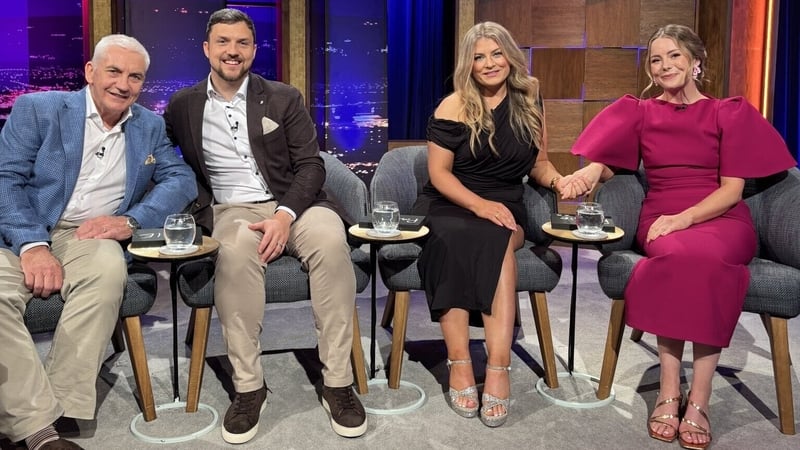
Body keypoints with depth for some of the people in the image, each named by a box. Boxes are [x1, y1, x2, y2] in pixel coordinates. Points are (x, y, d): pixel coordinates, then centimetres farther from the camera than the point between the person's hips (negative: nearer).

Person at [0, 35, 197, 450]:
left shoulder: (149, 127, 13)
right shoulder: (36, 108, 4)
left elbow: (182, 179, 5)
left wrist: (131, 220, -13)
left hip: (90, 235, 1)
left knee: (108, 268, -34)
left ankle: (57, 410, -26)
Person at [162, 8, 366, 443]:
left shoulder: (284, 98, 8)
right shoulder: (183, 105, 11)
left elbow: (311, 166, 2)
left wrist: (285, 215, -16)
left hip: (290, 204, 1)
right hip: (231, 211, 0)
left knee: (330, 239, -33)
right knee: (237, 250, -37)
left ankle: (337, 381, -24)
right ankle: (247, 385, -25)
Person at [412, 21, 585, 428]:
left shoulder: (528, 101, 9)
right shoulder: (454, 107, -1)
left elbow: (538, 163, 17)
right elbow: (438, 172, -4)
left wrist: (559, 180, -5)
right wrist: (479, 203, -19)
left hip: (503, 208, 2)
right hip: (448, 204, -1)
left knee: (498, 240, -35)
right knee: (453, 239, -38)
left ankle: (498, 364, -42)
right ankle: (460, 364, -38)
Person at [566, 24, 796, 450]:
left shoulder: (729, 112, 9)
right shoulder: (640, 112, 15)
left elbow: (732, 189, 0)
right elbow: (607, 165, 5)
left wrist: (685, 217, -18)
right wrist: (590, 171, -20)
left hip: (720, 219, -1)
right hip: (661, 220, 1)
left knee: (705, 256, -37)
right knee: (675, 254, -36)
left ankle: (699, 399, -33)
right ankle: (669, 390, -32)